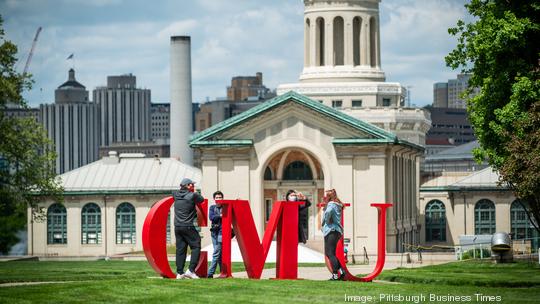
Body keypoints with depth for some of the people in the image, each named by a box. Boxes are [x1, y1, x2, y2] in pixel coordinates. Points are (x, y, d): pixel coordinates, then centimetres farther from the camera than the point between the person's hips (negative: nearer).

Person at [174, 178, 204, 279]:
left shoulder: (176, 195, 7)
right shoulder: (192, 196, -8)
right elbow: (202, 199, 10)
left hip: (177, 227, 6)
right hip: (188, 227, -6)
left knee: (180, 249, 9)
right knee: (196, 246, 1)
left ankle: (179, 273, 6)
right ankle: (191, 270, -10)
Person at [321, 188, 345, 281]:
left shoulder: (331, 204, -10)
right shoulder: (337, 205, 19)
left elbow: (328, 212, -32)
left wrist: (327, 221, -16)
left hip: (331, 231, -10)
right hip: (337, 231, 10)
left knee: (330, 253, -9)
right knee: (328, 253, 14)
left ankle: (335, 275, -12)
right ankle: (340, 271, 9)